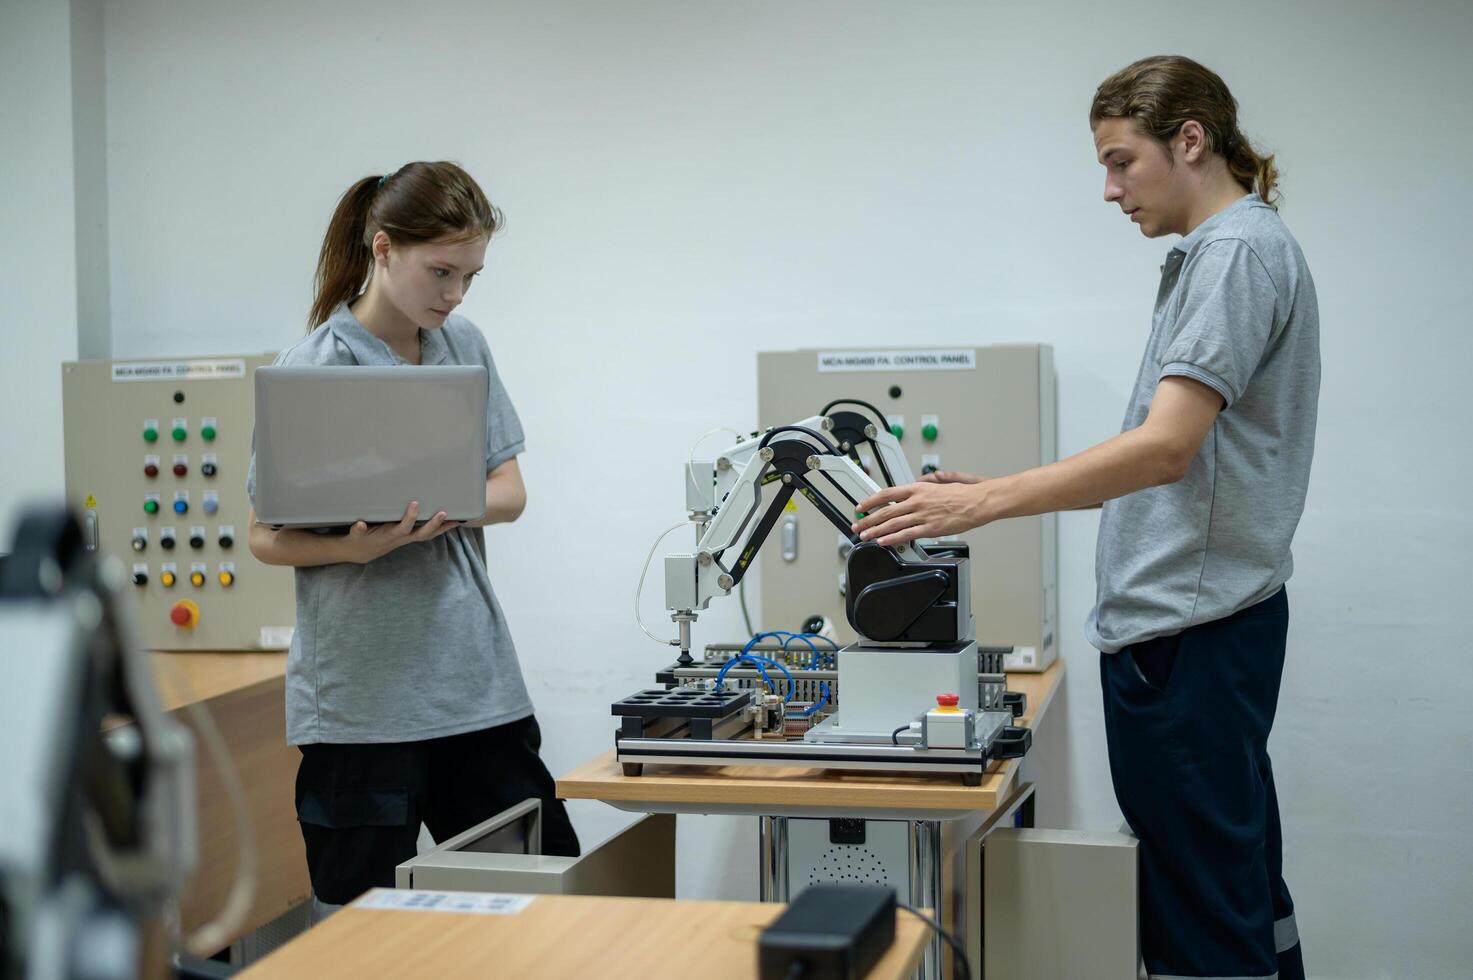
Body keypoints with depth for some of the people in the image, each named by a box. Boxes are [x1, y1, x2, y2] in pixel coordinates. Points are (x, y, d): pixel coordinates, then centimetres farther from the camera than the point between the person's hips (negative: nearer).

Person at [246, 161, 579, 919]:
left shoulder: (465, 346, 8)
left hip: (476, 678, 5)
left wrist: (455, 507, -13)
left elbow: (509, 491, 9)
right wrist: (360, 548, -23)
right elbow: (265, 536, -4)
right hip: (361, 695, -5)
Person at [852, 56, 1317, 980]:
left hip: (1188, 624, -11)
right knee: (1244, 887, 18)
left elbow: (1164, 449, -24)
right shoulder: (1220, 253, 18)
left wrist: (983, 503, -23)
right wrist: (1001, 492, 14)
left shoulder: (1239, 251, -13)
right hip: (1192, 619, 11)